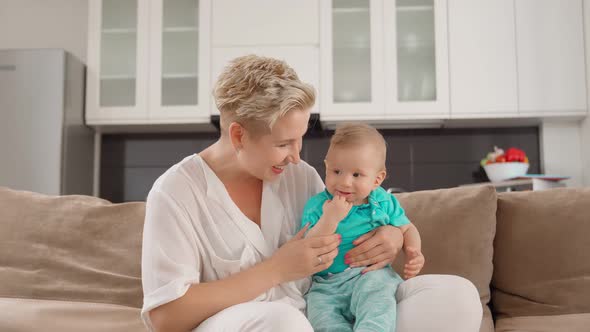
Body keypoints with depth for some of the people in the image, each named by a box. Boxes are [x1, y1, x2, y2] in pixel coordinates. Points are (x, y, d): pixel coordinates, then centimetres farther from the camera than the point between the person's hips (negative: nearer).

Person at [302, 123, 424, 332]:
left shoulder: (384, 202, 4)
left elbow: (407, 229, 19)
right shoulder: (316, 205, -2)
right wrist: (329, 219, -24)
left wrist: (414, 253, -3)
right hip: (327, 285, 0)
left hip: (372, 275, 0)